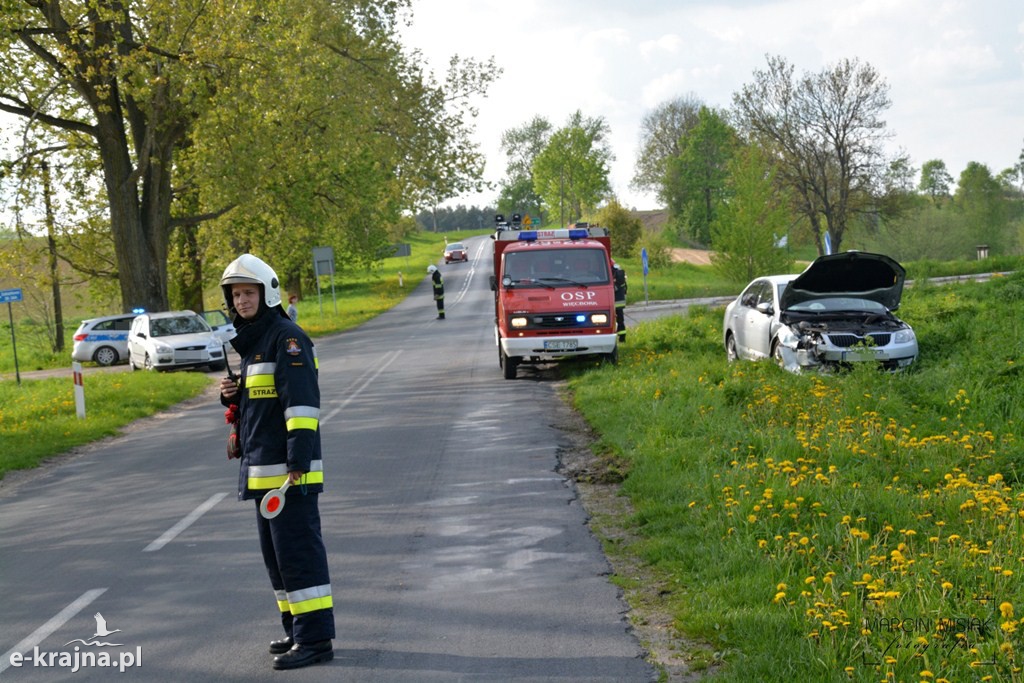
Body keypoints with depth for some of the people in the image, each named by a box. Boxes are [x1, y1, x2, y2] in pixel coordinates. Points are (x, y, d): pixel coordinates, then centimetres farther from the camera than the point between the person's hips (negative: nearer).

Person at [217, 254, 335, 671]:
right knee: (275, 553, 15)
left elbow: (301, 400, -20)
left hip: (288, 469, -10)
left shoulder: (286, 338, -11)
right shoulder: (250, 341, 19)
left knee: (298, 551, -9)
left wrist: (298, 456, -26)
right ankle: (298, 630, 24)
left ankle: (315, 639, -6)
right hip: (262, 471, 10)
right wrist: (232, 395, 7)